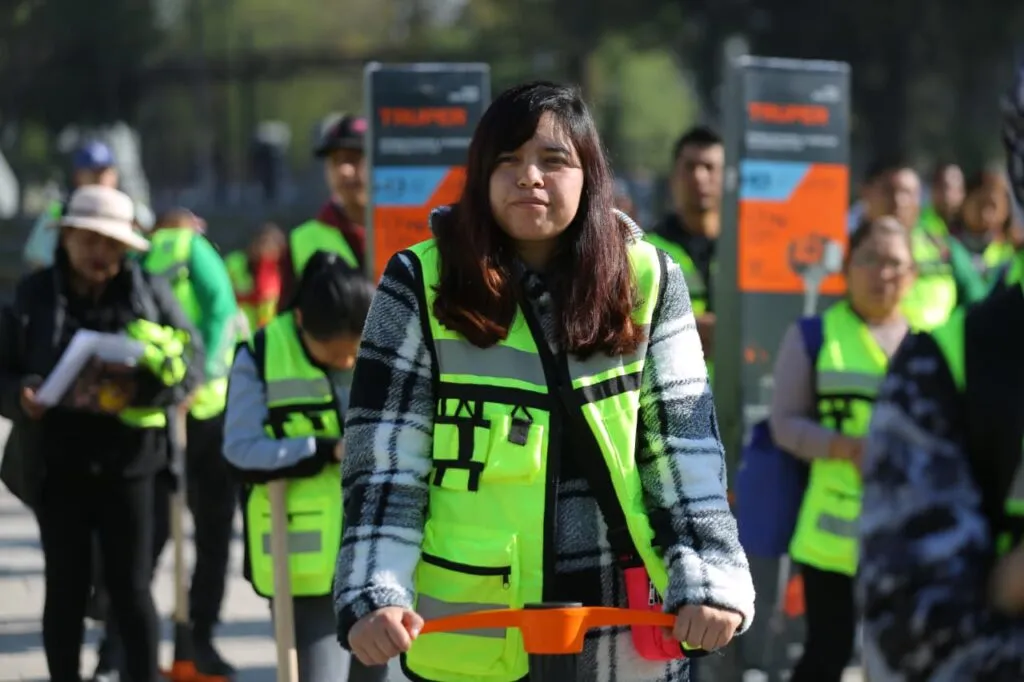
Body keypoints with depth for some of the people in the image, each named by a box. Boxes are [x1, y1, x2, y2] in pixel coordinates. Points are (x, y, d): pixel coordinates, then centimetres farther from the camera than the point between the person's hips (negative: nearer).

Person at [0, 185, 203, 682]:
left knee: (130, 586, 0)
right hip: (57, 463, 1)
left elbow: (193, 359, -1)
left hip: (127, 460, -1)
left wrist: (146, 390, -19)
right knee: (66, 586, 6)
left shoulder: (149, 291, 2)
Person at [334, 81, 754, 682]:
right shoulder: (422, 283, -2)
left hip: (629, 632, 1)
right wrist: (374, 593, -16)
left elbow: (684, 447, 1)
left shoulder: (647, 281, 2)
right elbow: (384, 459, -4)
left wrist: (708, 579, -11)